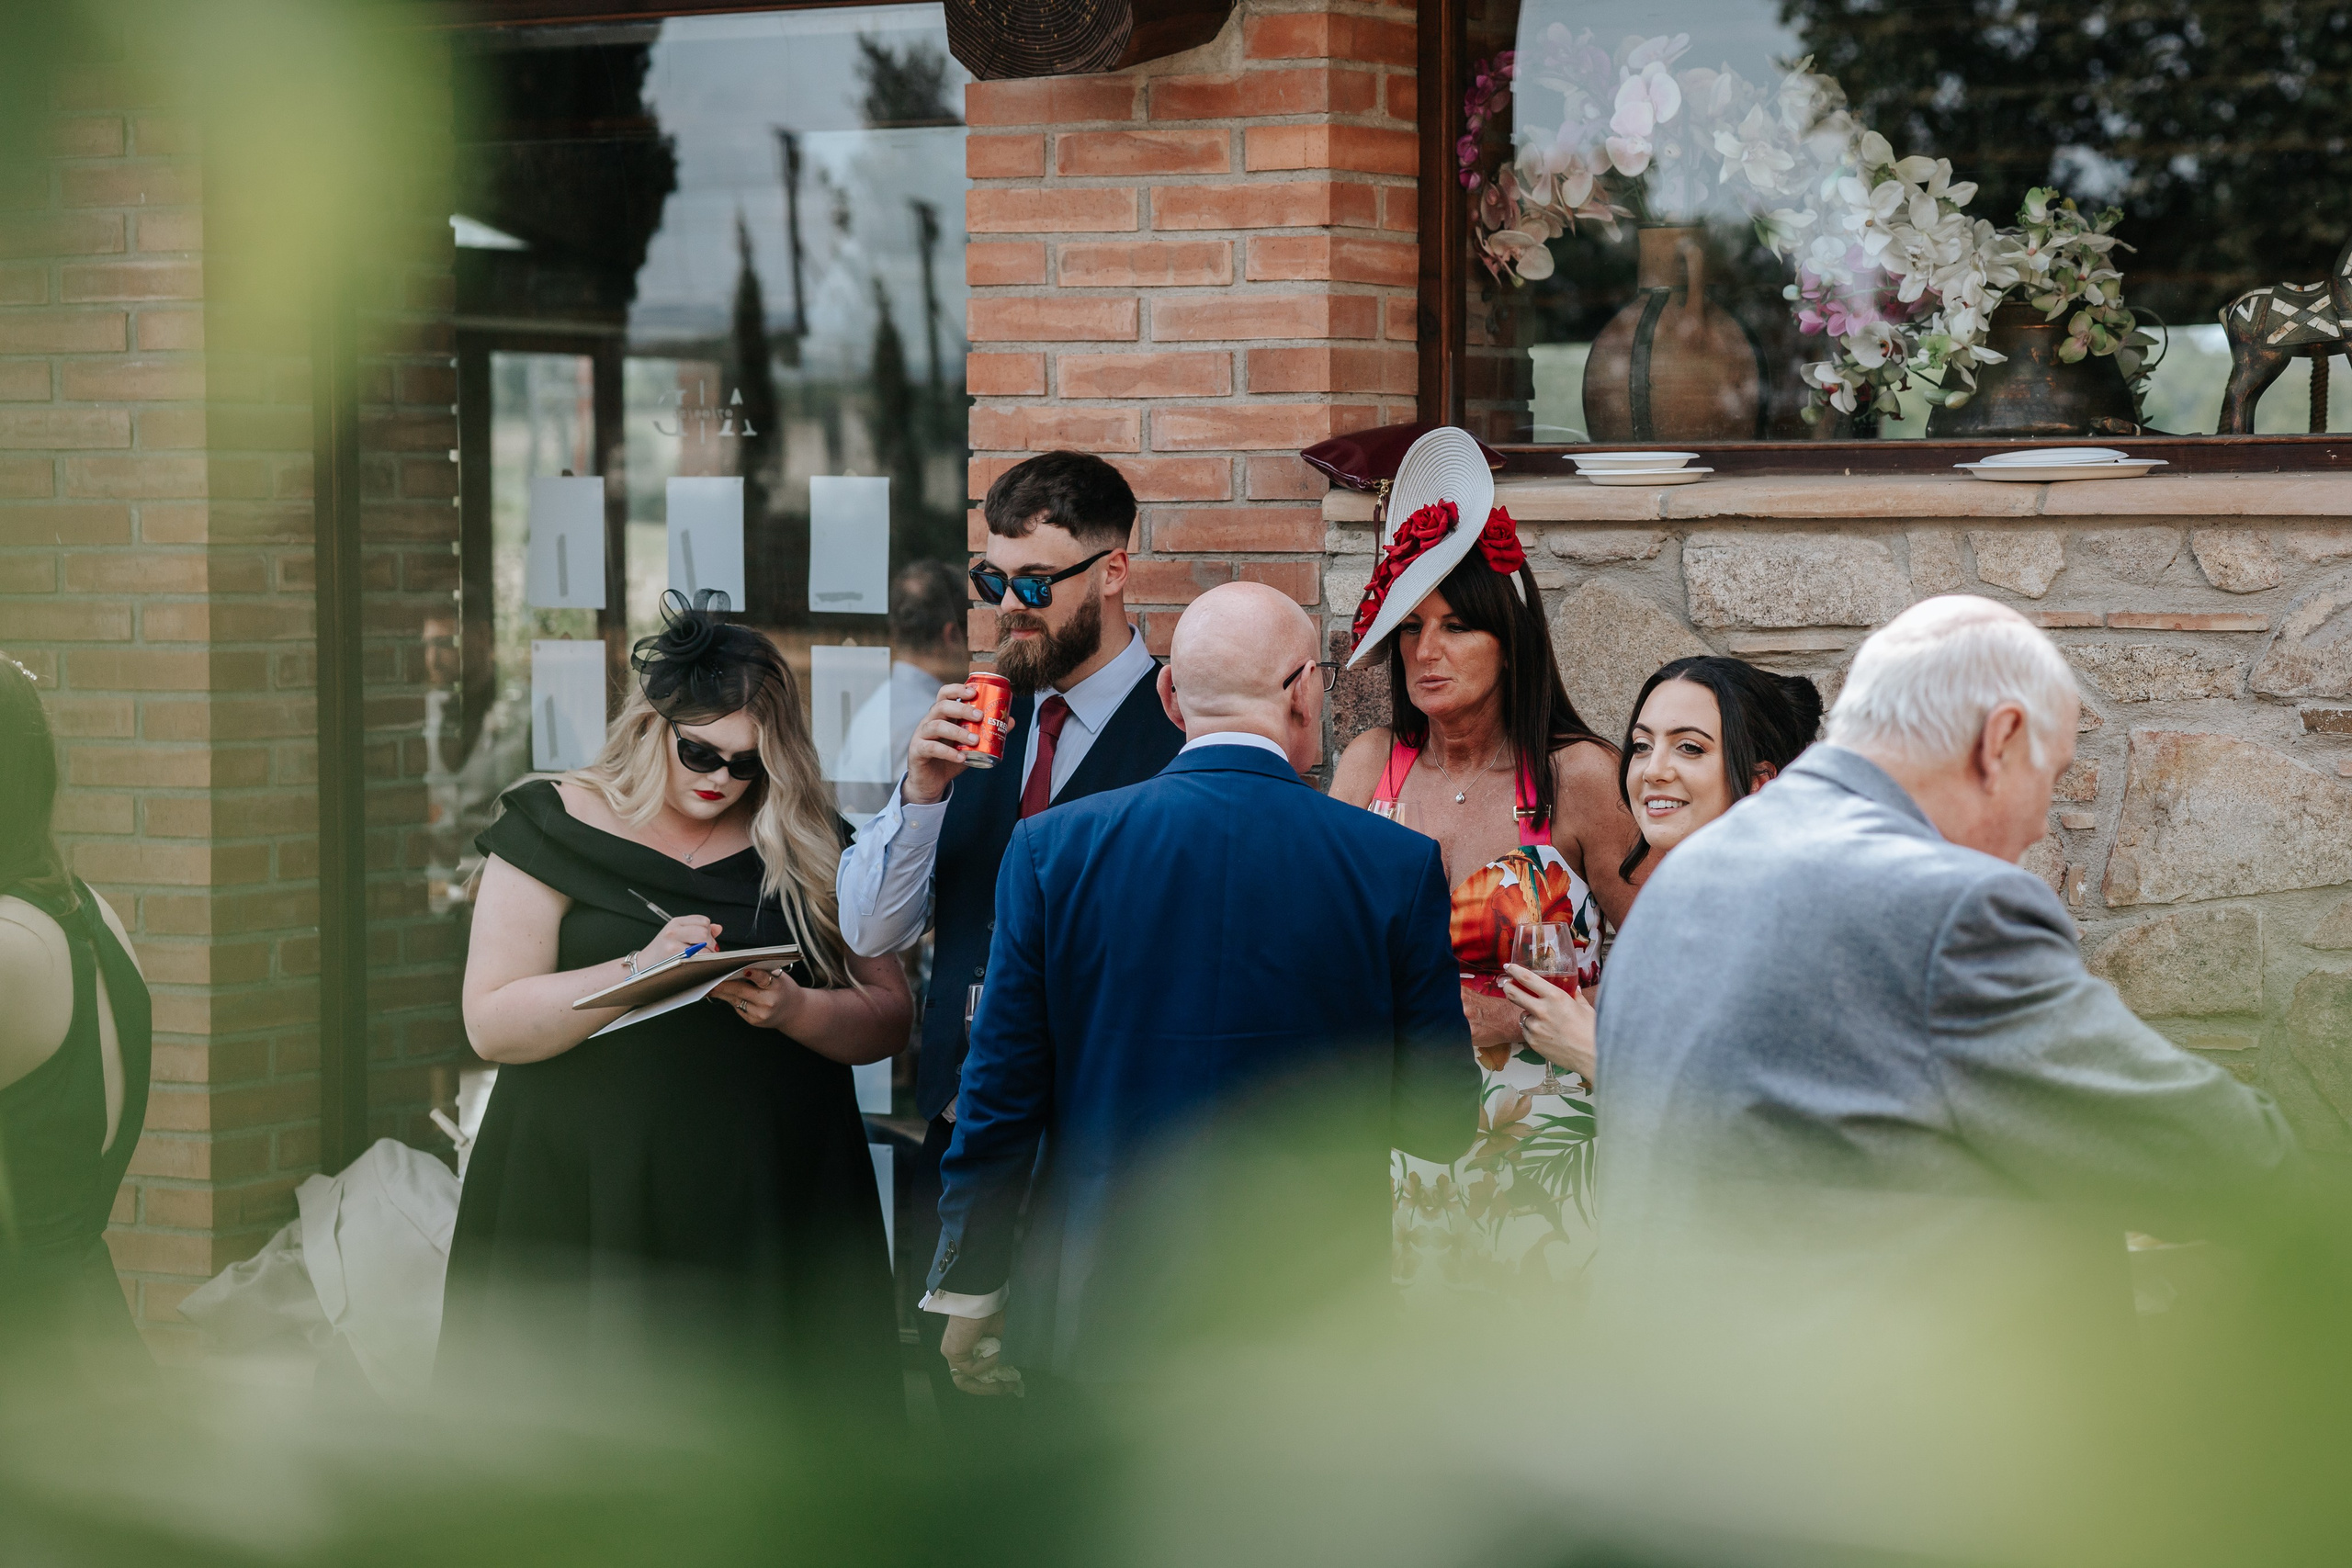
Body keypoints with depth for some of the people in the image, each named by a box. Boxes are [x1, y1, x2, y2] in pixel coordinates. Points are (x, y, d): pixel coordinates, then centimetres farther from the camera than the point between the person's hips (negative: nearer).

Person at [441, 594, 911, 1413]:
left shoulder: (806, 848, 10)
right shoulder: (560, 830, 3)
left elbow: (888, 1015, 8)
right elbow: (492, 1023, -5)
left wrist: (794, 1010, -13)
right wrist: (641, 970, -18)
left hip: (765, 1208, 2)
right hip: (586, 1205, -2)